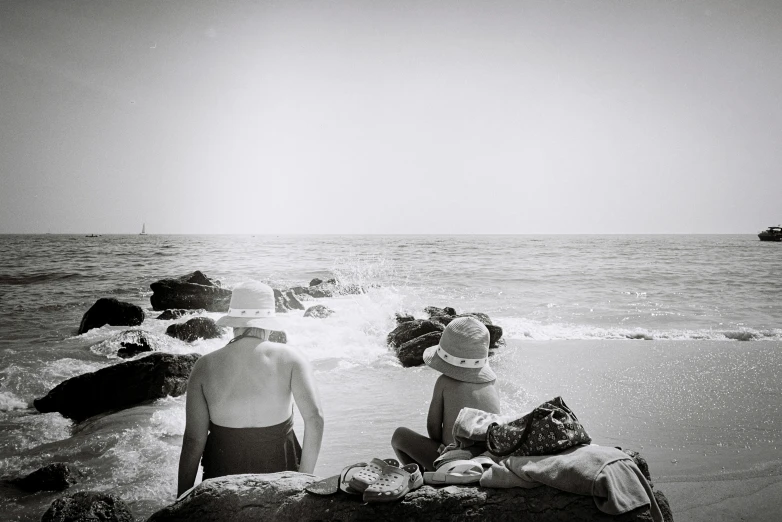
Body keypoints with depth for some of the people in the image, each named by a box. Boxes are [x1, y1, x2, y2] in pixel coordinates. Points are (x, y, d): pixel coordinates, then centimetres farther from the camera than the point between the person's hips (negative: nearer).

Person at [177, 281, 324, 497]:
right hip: (280, 469, 0)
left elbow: (194, 441, -6)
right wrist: (304, 477, -8)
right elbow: (314, 417, -17)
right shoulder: (289, 358, -8)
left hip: (223, 474, 1)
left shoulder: (205, 366, -6)